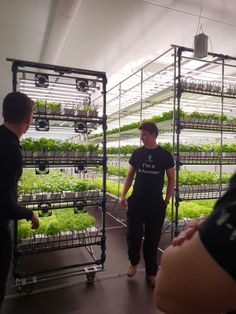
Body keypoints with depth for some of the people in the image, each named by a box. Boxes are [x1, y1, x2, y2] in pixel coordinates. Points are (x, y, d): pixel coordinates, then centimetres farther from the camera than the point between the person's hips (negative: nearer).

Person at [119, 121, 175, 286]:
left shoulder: (165, 155, -3)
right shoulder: (137, 153, 2)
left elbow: (171, 179, 4)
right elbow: (130, 175, 9)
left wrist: (167, 200, -1)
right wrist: (123, 195, 2)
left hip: (156, 203, -1)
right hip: (136, 201, 1)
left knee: (153, 238, 8)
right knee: (133, 235, 4)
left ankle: (151, 272, 26)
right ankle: (133, 262, 33)